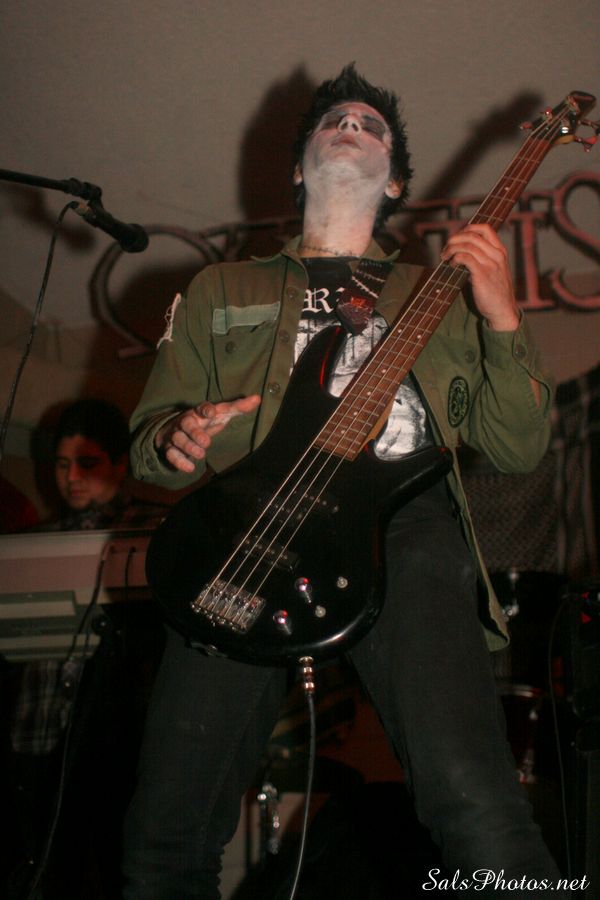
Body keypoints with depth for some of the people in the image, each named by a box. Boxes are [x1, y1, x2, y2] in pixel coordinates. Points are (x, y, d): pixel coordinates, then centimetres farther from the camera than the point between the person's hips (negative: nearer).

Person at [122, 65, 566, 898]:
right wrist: (177, 442, 0)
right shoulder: (221, 290, 29)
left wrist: (502, 319, 4)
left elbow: (518, 448, 18)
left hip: (403, 521, -1)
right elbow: (147, 436, 24)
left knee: (480, 813, -25)